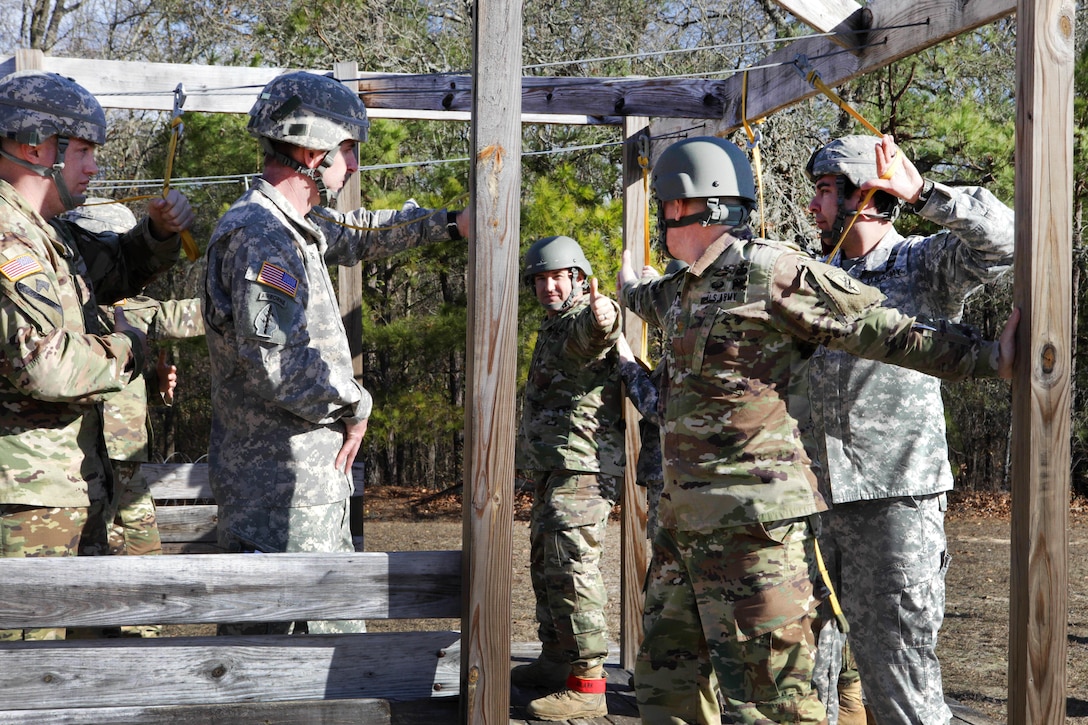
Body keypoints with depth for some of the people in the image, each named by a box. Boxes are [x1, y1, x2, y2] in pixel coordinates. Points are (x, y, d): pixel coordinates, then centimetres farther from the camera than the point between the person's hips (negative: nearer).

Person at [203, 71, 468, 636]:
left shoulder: (294, 226, 14)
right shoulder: (259, 235, -18)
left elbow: (354, 235, 37)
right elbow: (276, 361, -26)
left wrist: (446, 224, 37)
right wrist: (355, 404, -11)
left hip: (313, 479, 11)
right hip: (278, 482, -11)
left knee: (338, 626, 16)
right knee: (266, 633, -6)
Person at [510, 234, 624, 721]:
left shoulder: (584, 321, -12)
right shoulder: (552, 328, 20)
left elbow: (593, 335, -39)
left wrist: (602, 316, -61)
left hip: (582, 468, -11)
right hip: (551, 471, 11)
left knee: (572, 569, -14)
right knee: (546, 566, 18)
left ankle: (587, 684, -14)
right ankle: (555, 660, 30)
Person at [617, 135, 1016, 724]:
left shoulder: (774, 273, -10)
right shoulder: (693, 287, 18)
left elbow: (884, 331, -12)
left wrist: (987, 357, -18)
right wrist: (629, 289, 66)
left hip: (753, 522, -9)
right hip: (685, 520, 9)